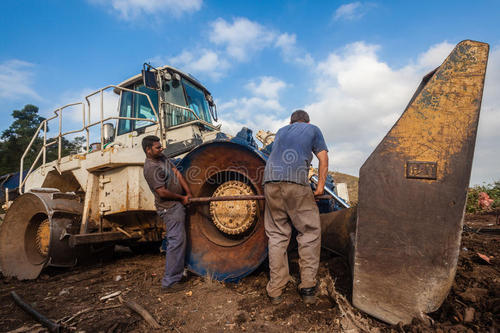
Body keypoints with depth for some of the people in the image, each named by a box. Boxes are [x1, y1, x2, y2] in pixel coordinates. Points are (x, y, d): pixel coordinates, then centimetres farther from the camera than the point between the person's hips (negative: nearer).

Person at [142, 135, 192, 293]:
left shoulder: (162, 158, 10)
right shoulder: (151, 168, -20)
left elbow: (177, 174, 7)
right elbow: (162, 192, -22)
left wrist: (188, 193, -1)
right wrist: (182, 198, -9)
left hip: (177, 204, 10)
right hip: (170, 208, -10)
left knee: (179, 240, 23)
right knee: (176, 242, -6)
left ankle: (179, 271, 42)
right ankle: (169, 282, 5)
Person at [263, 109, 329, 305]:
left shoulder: (281, 131, 32)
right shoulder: (313, 129, 21)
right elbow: (323, 159, 11)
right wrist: (320, 185, 9)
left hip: (270, 180, 4)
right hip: (296, 181, -4)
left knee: (277, 234, 7)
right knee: (310, 232, 6)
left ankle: (275, 290, 9)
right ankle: (308, 287, 5)